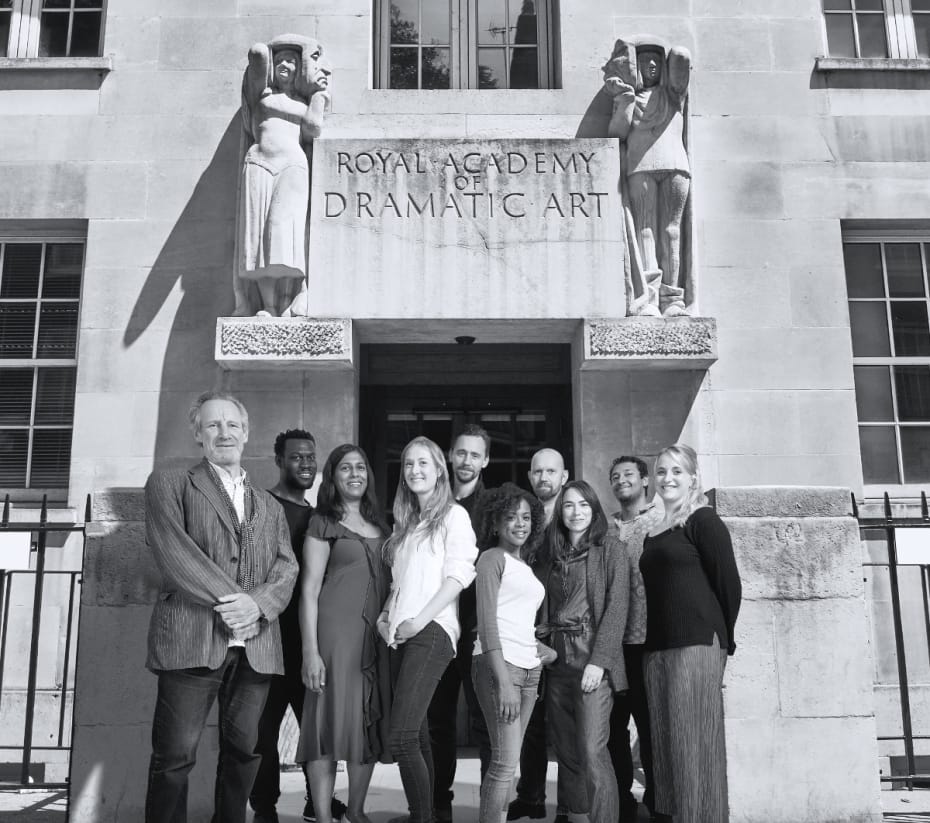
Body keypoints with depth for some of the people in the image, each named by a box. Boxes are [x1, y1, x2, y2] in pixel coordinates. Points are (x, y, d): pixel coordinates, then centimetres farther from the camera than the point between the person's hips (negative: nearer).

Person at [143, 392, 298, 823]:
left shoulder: (270, 506, 22)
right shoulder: (168, 483, 8)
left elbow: (287, 567, 10)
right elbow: (171, 549, -7)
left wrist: (257, 604, -11)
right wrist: (230, 598, -15)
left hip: (255, 645, 4)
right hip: (191, 639, -4)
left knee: (245, 751, 6)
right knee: (175, 756, -3)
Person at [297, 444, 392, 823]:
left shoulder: (379, 526, 16)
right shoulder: (323, 523, 0)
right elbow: (309, 591, -5)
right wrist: (310, 651, -13)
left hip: (378, 636, 5)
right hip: (336, 632, -5)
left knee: (370, 723, 8)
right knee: (332, 720, -5)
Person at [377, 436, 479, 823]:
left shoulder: (453, 514, 0)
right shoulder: (405, 522, 21)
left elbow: (459, 573, -9)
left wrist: (420, 620, -15)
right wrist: (385, 614, 7)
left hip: (431, 631, -7)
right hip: (400, 633, 7)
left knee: (402, 739, -16)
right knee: (417, 734, 9)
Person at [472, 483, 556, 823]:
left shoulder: (525, 565, 18)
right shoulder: (493, 557, -3)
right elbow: (487, 621, -11)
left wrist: (544, 649, 6)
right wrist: (503, 681, -18)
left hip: (529, 667, 7)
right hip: (499, 664, -7)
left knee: (508, 760, 6)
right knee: (506, 762, -10)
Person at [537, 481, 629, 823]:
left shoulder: (609, 548, 0)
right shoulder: (552, 554, 15)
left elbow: (616, 606, -7)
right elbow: (543, 609, 14)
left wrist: (599, 660, -15)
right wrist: (540, 645, -3)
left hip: (592, 657, -5)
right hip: (556, 659, 5)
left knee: (591, 751, -12)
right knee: (566, 752, 7)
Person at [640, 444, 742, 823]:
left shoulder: (703, 520, -2)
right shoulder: (654, 534, 18)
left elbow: (728, 582, -5)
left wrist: (722, 639, 1)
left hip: (696, 644, -7)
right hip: (658, 647, 7)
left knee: (695, 742, -6)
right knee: (667, 741, 8)